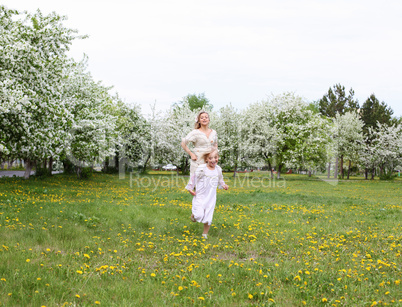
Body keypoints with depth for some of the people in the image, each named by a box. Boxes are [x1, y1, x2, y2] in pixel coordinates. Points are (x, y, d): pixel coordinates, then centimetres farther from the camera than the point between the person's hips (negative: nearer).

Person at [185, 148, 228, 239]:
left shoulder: (218, 169, 2)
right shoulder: (201, 168, -13)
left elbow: (220, 180, 20)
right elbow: (194, 178, -2)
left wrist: (224, 185, 3)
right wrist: (190, 188, -2)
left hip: (211, 198, 4)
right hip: (200, 197, -4)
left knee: (208, 217, 6)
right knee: (199, 215, -17)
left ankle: (205, 234, 27)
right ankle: (193, 215, 20)